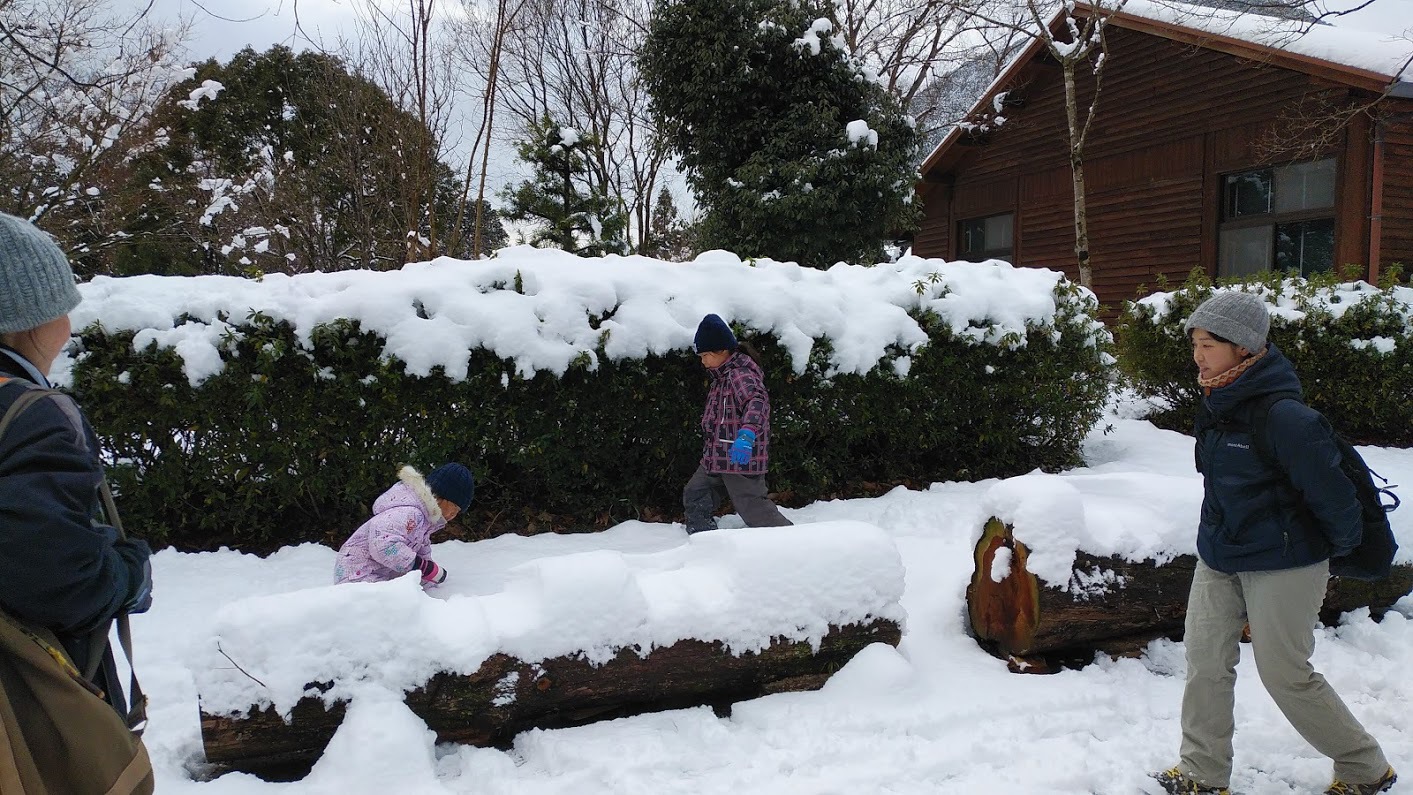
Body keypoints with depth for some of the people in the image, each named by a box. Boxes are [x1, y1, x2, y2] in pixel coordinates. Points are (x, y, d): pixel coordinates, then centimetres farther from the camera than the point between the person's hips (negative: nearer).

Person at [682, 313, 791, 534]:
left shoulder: (740, 375, -18)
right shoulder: (722, 376, 15)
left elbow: (757, 402, -35)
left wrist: (746, 435, -50)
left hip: (740, 458, -10)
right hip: (715, 458, 10)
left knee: (753, 509, -6)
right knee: (694, 496, 13)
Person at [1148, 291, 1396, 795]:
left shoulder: (1284, 418, -26)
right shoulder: (1218, 407, 1)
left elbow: (1331, 493, -18)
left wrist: (1343, 547, -2)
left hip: (1283, 567, -7)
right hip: (1218, 561, 7)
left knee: (1286, 675, 4)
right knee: (1205, 663, 6)